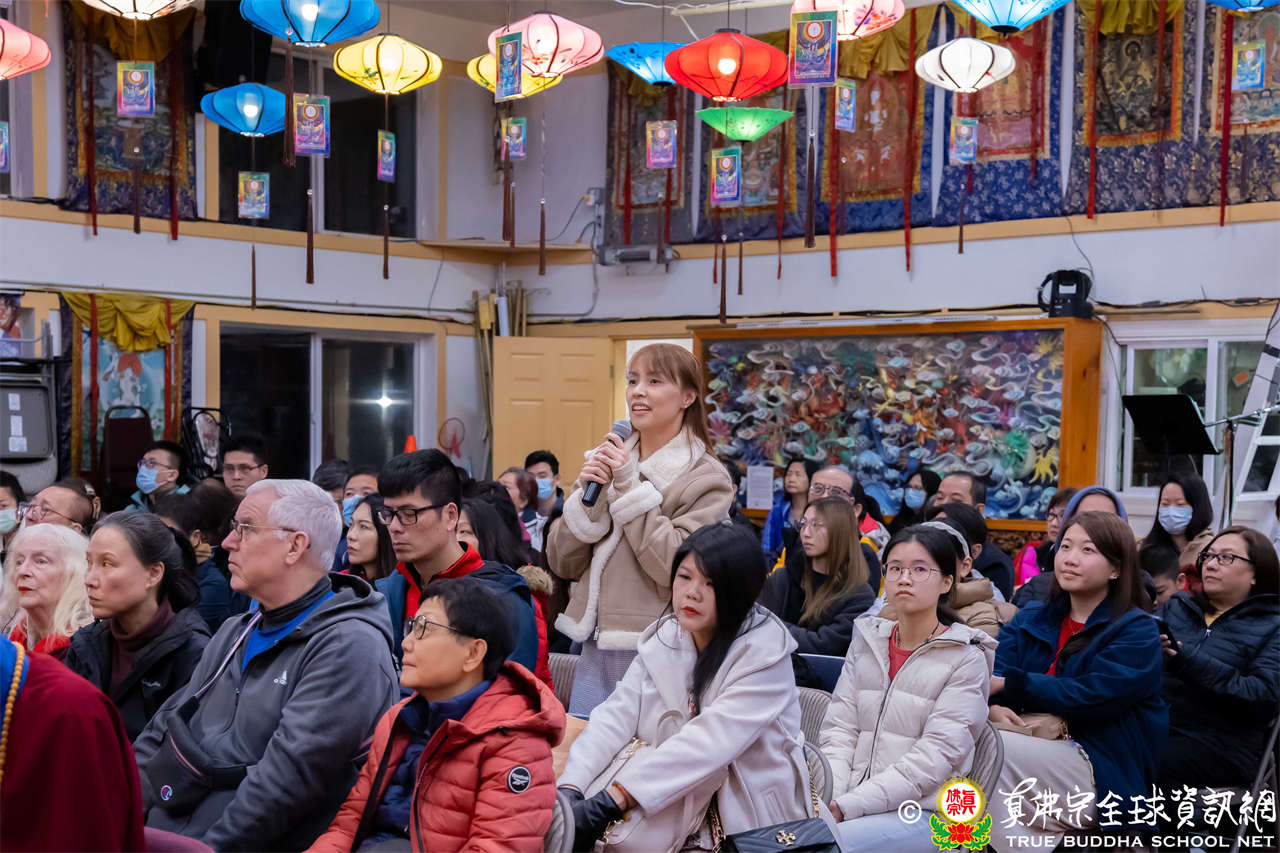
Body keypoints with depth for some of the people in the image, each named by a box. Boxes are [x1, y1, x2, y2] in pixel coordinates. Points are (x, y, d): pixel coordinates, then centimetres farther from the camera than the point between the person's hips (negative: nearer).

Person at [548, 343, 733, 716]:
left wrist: (630, 487, -15)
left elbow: (678, 568, -18)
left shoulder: (706, 478, -5)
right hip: (595, 652, 5)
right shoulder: (608, 459, 10)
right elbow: (562, 563, 8)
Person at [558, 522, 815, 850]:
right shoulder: (663, 638, 1)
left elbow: (708, 744, -26)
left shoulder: (765, 651, -16)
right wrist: (570, 788, -24)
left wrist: (610, 802, -34)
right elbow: (617, 715, -7)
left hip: (748, 812, -4)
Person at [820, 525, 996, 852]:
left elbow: (935, 756, -11)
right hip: (852, 804, 4)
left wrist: (849, 805, -18)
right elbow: (839, 730, 8)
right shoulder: (867, 643, 14)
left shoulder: (966, 659, -2)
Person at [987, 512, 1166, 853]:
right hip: (1033, 754, 5)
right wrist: (990, 706, -24)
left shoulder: (1138, 631, -1)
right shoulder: (1031, 618, 15)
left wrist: (1008, 684, -18)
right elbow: (989, 676, 0)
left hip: (1105, 777, -5)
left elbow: (1092, 695, -16)